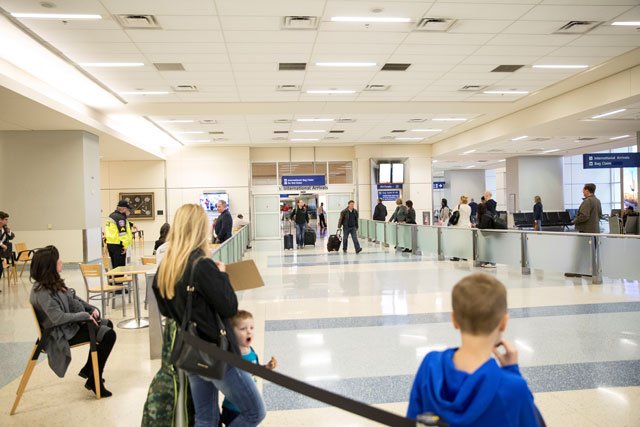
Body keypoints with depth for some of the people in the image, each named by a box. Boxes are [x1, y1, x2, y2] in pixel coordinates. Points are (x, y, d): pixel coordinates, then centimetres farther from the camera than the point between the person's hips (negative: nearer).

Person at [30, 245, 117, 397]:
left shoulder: (54, 283, 5)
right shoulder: (43, 292, -24)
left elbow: (74, 299, 13)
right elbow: (58, 317, -32)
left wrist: (92, 309, -1)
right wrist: (85, 315, -23)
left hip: (72, 324, 10)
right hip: (63, 334, -10)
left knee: (107, 324, 16)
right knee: (108, 335, -17)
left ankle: (88, 369, 25)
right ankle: (94, 381, -3)